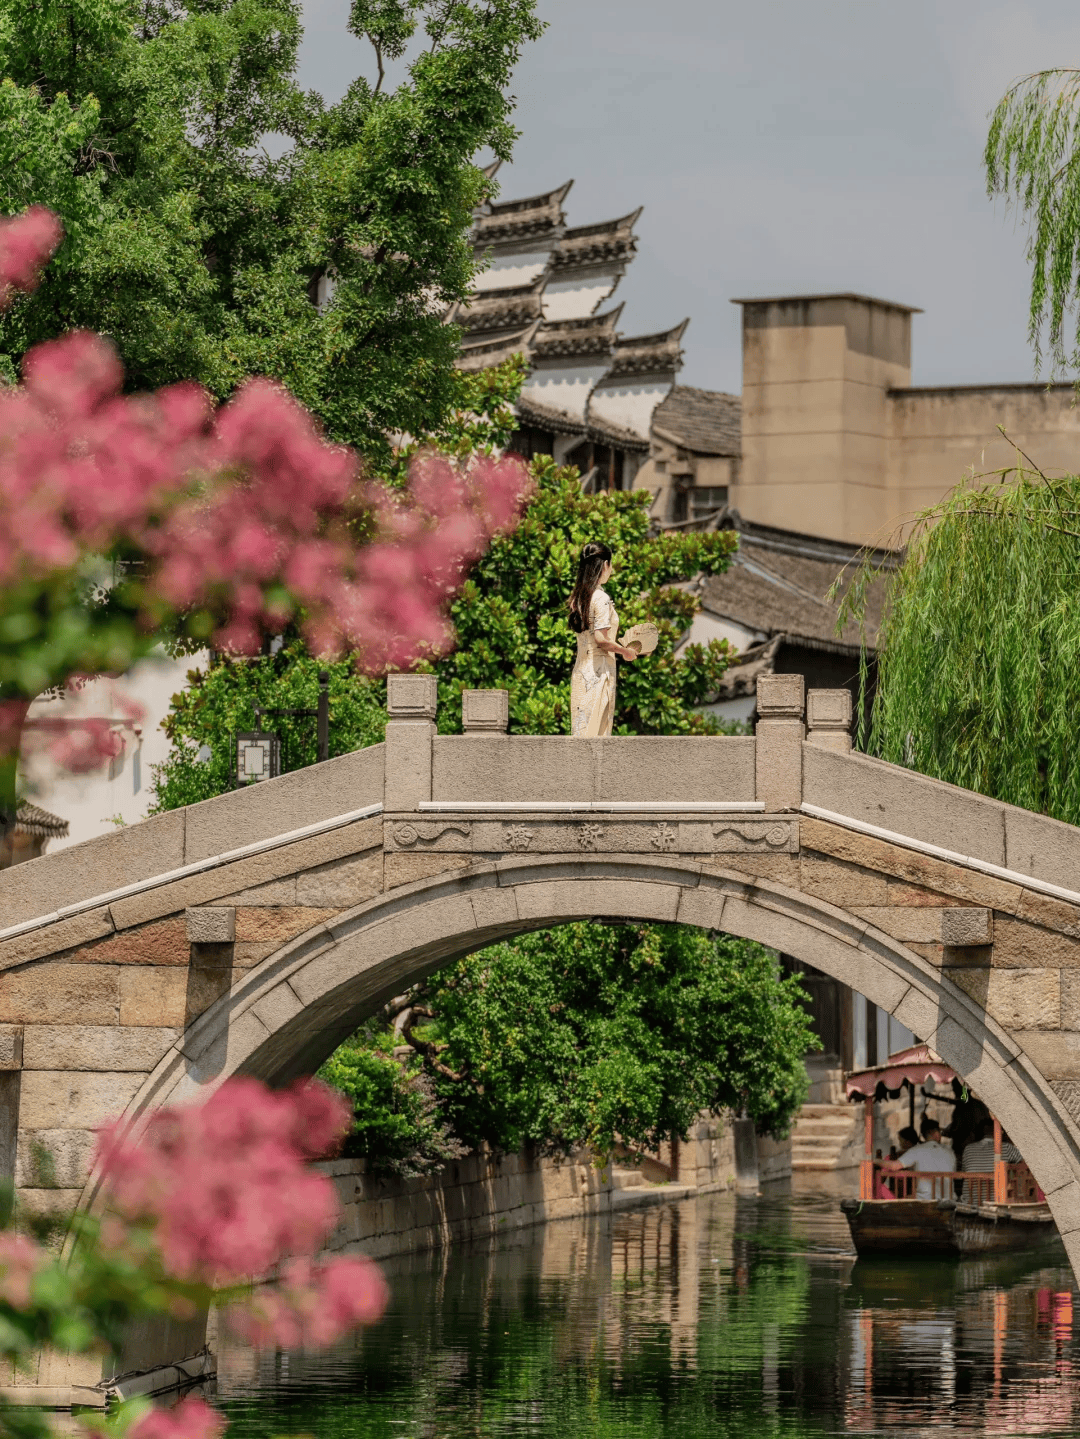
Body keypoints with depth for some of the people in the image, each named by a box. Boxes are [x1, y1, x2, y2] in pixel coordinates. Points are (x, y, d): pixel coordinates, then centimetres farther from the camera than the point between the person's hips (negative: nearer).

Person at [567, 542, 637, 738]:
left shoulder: (579, 597, 10)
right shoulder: (601, 598, -14)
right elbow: (601, 639, -19)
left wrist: (618, 645, 21)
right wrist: (625, 651, -4)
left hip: (580, 670, 8)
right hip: (598, 672, -8)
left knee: (583, 732, 8)